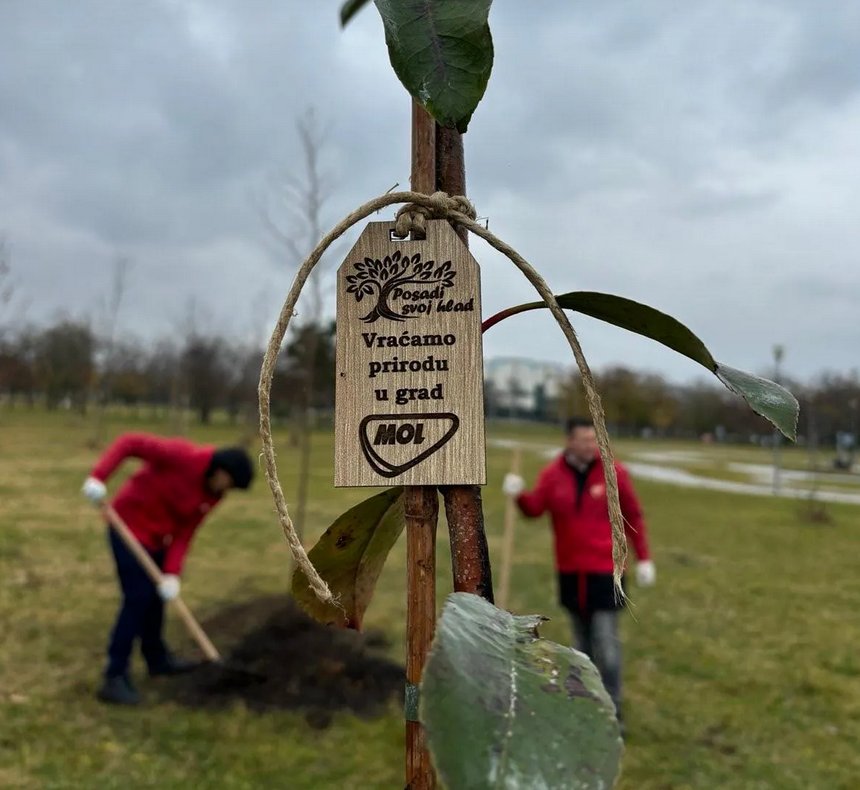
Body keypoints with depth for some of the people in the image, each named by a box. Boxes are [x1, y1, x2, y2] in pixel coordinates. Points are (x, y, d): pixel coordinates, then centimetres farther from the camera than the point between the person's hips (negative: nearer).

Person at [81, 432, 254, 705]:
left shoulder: (214, 494, -2)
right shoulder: (182, 455, -25)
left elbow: (185, 532, -4)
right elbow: (130, 442, -24)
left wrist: (172, 572, -14)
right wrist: (98, 477, -34)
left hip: (156, 536, 8)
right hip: (130, 525, -8)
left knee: (156, 596, 19)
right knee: (138, 599, -11)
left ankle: (157, 658, 39)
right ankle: (115, 679, -3)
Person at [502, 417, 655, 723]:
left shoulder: (614, 472, -7)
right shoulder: (553, 474, -2)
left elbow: (633, 517, 0)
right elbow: (534, 508, -10)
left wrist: (644, 558, -1)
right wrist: (520, 495, -31)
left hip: (605, 571, -3)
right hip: (570, 571, 3)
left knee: (606, 640, -4)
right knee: (582, 639, 16)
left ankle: (612, 709, 9)